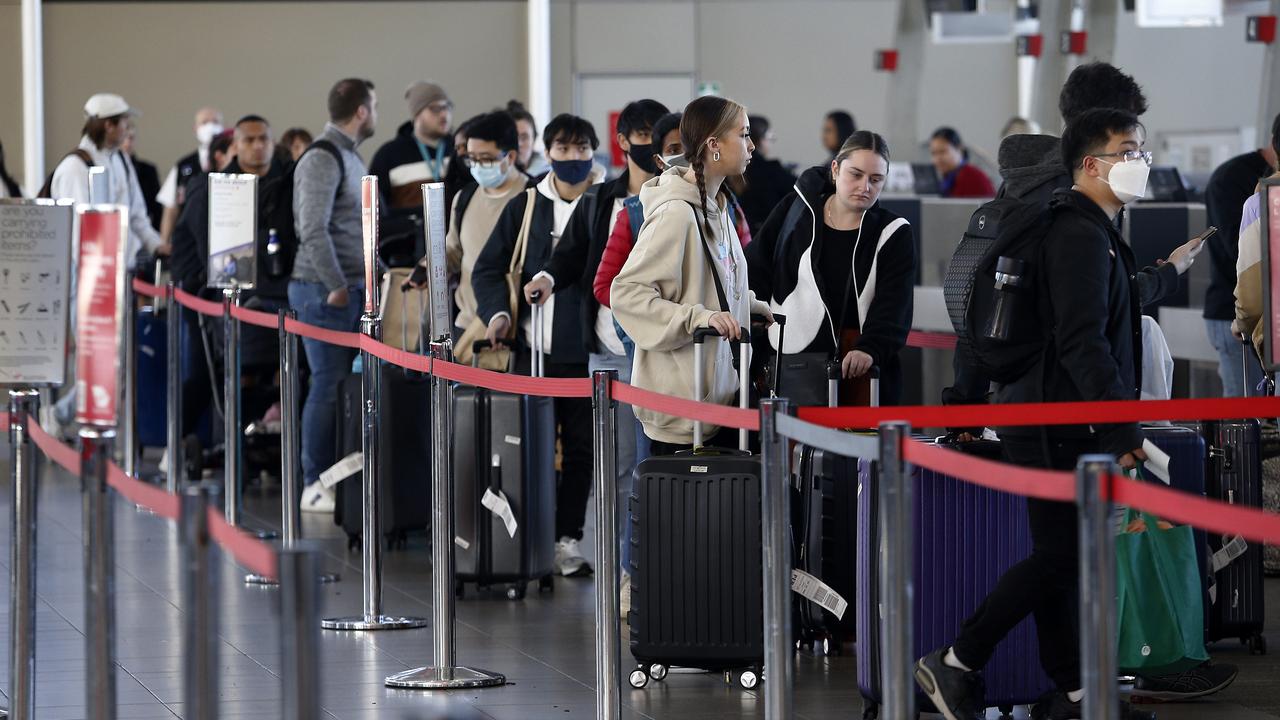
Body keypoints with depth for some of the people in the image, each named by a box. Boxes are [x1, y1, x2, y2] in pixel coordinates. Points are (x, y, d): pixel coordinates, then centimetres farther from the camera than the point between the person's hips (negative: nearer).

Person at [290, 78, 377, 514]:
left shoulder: (349, 156, 18)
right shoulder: (322, 159, -13)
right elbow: (313, 229, -21)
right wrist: (336, 286, -20)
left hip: (351, 288, 9)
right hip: (325, 289, -9)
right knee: (329, 384, -8)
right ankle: (316, 486, -4)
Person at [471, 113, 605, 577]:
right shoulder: (526, 207, 8)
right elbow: (488, 269, 9)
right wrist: (497, 313, -6)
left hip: (587, 350, -2)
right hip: (535, 347, 2)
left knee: (580, 447, 4)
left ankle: (567, 539, 13)